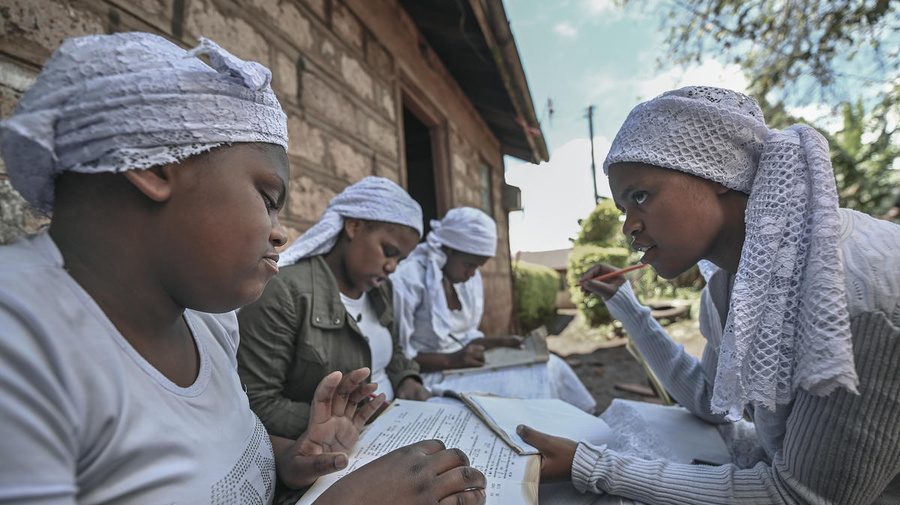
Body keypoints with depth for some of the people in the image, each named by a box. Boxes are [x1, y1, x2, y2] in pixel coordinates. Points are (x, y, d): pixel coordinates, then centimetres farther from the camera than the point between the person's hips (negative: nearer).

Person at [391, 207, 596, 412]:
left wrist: (500, 342, -1)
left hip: (461, 362, 7)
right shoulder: (408, 279, -17)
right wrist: (450, 359, -24)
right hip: (429, 375, -7)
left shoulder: (469, 279, 6)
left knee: (550, 366, -7)